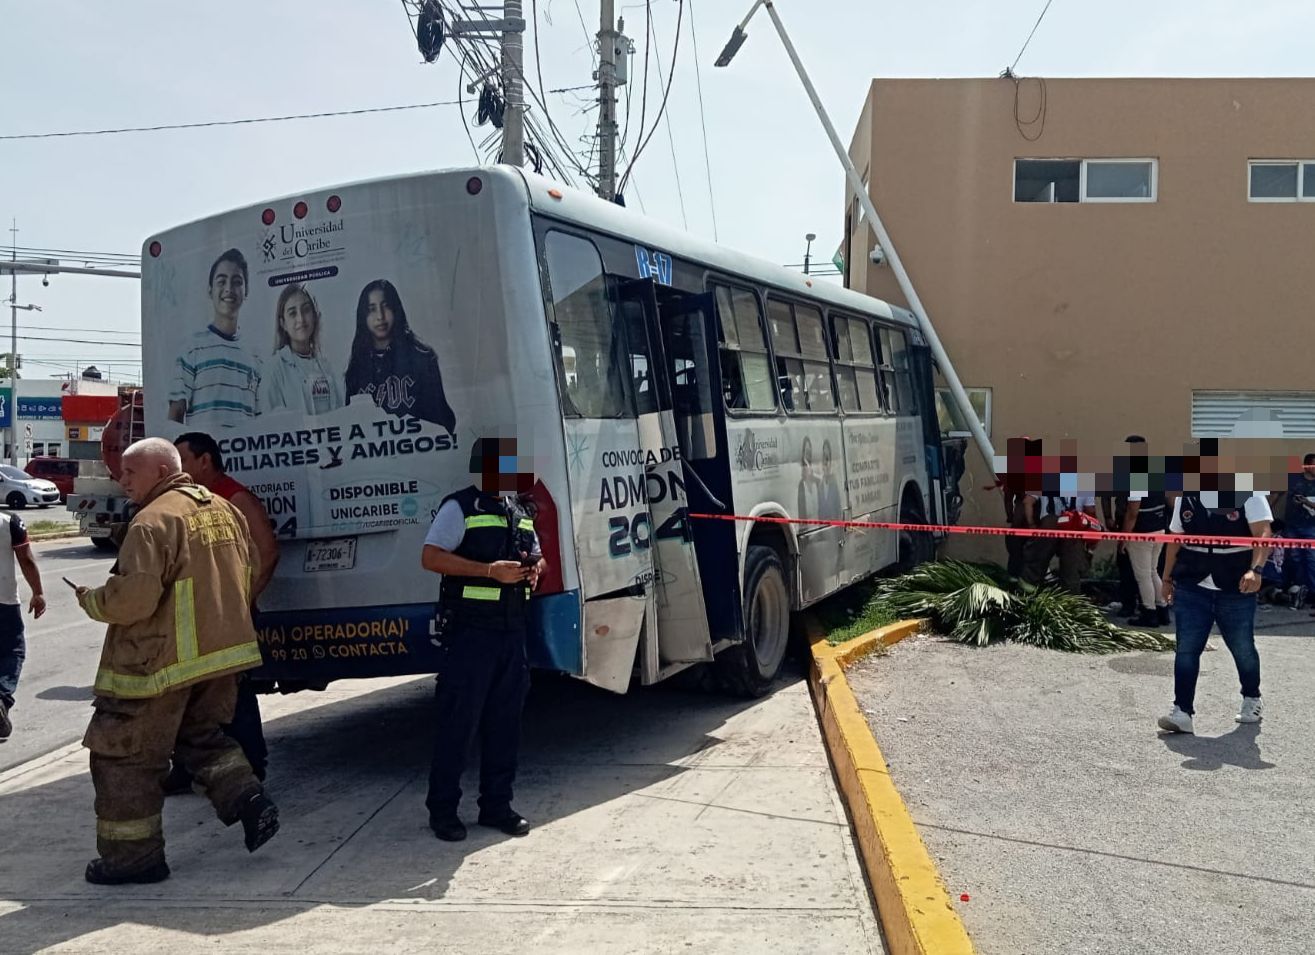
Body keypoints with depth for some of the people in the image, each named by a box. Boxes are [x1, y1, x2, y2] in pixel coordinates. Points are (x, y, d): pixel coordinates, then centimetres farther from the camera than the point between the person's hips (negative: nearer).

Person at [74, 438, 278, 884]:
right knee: (202, 735, 26)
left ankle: (132, 856, 12)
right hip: (223, 652, 8)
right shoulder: (224, 510, 9)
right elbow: (250, 572, 16)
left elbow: (134, 598, -23)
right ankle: (249, 802, 9)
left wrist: (90, 599, -4)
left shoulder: (154, 521, -18)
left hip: (160, 663, -8)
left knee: (122, 755, 6)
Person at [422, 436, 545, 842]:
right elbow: (431, 557, -14)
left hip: (511, 631, 7)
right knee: (458, 723, -1)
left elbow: (537, 556, 26)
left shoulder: (521, 510, 16)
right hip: (470, 631, -7)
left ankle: (496, 805, 22)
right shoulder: (460, 507, -6)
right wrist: (490, 570, -20)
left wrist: (535, 568, 1)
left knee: (505, 721, 11)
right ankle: (443, 809, 10)